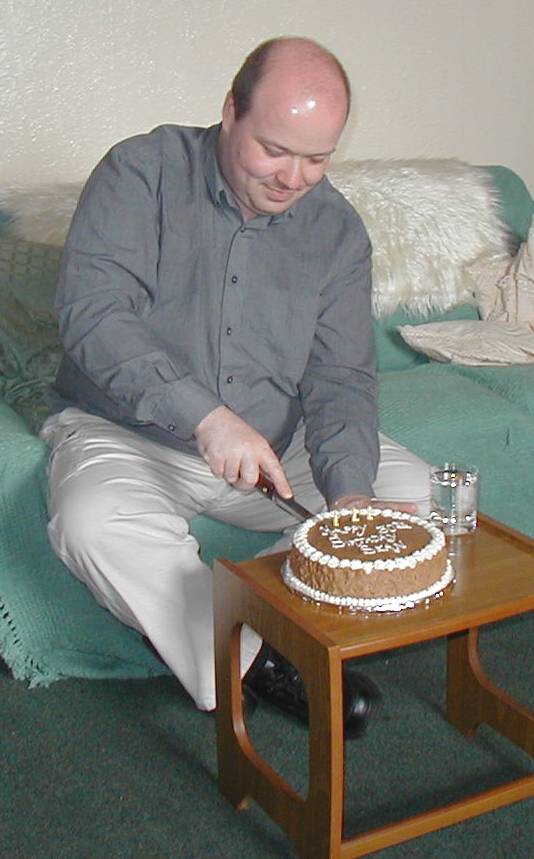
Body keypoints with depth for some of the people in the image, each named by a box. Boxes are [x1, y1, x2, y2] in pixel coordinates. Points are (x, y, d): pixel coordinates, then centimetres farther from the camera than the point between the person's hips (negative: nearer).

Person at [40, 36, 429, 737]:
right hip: (125, 434, -3)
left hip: (276, 441, 4)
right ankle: (256, 668, -16)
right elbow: (92, 312, -25)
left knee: (413, 491, -11)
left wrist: (348, 491, -24)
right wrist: (207, 417, -37)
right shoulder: (141, 174, -12)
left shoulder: (338, 230, -1)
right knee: (95, 521, -35)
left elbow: (340, 377, -5)